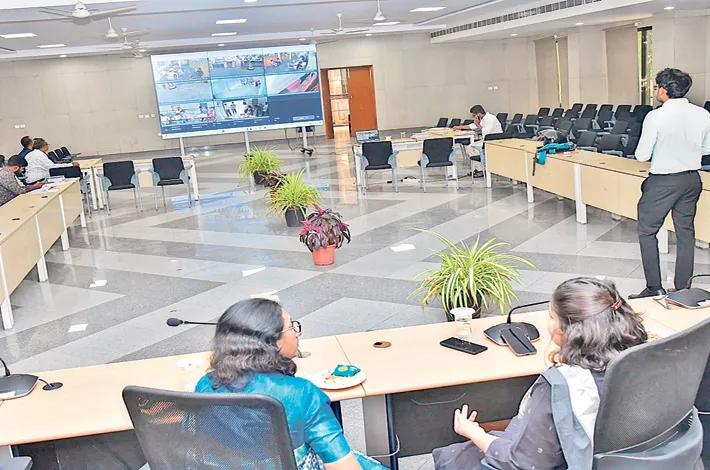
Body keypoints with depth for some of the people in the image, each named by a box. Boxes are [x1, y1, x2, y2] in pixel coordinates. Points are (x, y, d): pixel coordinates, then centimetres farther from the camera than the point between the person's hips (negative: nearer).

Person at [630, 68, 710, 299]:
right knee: (686, 233, 14)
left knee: (646, 231, 8)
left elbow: (642, 155, -15)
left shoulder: (656, 116, -18)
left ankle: (654, 288, 7)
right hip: (691, 180, 6)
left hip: (663, 181, -5)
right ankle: (683, 290, 21)